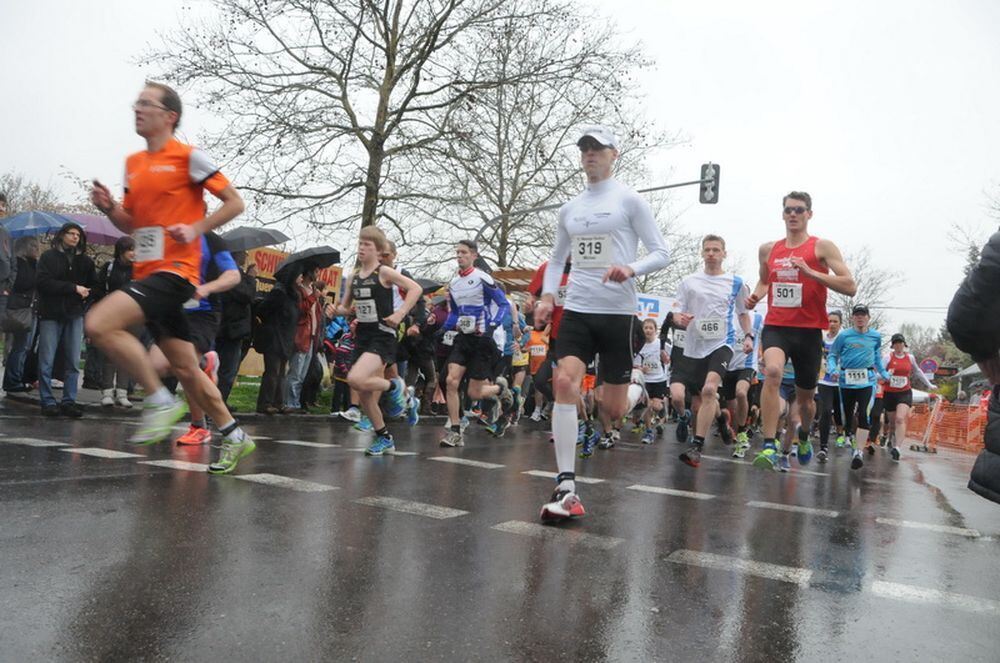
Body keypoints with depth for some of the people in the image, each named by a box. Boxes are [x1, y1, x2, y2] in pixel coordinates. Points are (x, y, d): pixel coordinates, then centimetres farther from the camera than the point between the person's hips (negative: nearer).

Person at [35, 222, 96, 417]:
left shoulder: (85, 261, 13)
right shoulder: (49, 257, 3)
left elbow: (94, 285, 14)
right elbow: (44, 282, -10)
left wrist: (85, 293, -5)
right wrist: (73, 288, -14)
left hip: (75, 315, 3)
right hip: (51, 315, -3)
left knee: (73, 362, 1)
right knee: (46, 361, -2)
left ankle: (69, 401, 6)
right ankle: (48, 402, 4)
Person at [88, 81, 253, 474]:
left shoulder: (188, 157, -5)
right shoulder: (133, 163, 17)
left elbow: (235, 203, -5)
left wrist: (195, 229, -16)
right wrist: (109, 207, 3)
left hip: (175, 270, -8)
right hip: (148, 273, 8)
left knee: (99, 323, -24)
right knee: (185, 369, 10)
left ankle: (161, 401, -12)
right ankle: (234, 436, 22)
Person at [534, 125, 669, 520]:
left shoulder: (629, 201, -1)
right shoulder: (569, 210, 13)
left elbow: (661, 254, -2)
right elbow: (557, 259, 23)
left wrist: (632, 269, -23)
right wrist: (547, 295, 5)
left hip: (617, 313, -3)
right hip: (577, 310, 4)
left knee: (612, 409, 2)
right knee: (565, 382, -19)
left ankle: (632, 393, 44)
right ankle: (566, 488, -17)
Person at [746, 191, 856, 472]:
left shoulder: (822, 247, -2)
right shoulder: (768, 249, 10)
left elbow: (850, 286, -10)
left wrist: (811, 272, -21)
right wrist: (756, 296, 4)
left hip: (808, 330, -1)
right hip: (775, 326, 1)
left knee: (805, 397, 13)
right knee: (772, 371, -31)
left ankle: (804, 436, 47)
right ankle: (769, 446, -29)